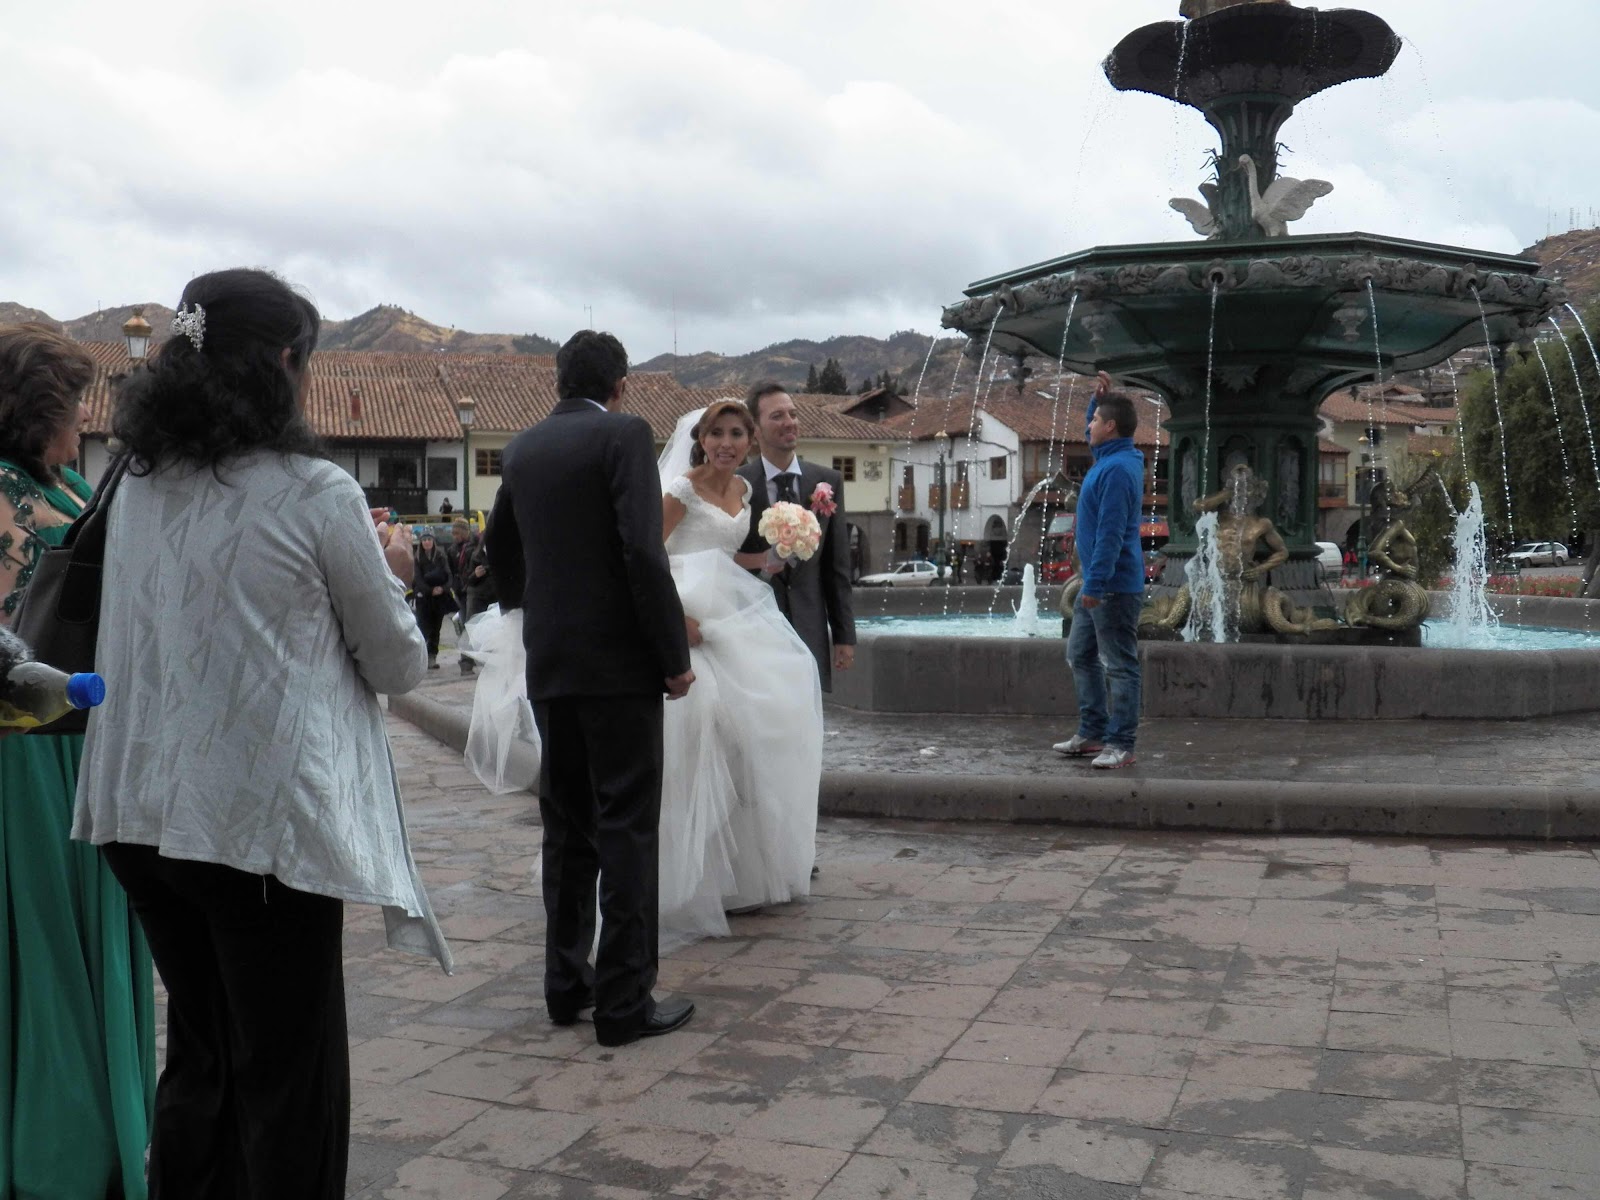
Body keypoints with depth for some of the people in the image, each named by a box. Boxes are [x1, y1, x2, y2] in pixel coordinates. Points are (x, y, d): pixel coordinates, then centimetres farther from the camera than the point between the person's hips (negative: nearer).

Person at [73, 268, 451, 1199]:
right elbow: (399, 663, -3)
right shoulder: (316, 494, -12)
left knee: (199, 1054, 19)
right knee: (290, 1081, 6)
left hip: (144, 810, 7)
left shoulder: (138, 489, 6)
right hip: (264, 821, -6)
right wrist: (377, 571, 14)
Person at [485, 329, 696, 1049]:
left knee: (567, 828, 15)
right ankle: (625, 1001, 3)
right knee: (627, 829, -1)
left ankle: (566, 983, 22)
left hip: (548, 665, 6)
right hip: (619, 664, -6)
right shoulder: (625, 435, -8)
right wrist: (675, 656, -12)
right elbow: (643, 552, -18)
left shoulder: (522, 449, 11)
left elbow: (500, 547, 23)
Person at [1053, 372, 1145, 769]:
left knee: (1120, 666, -4)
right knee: (1081, 656, 16)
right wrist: (1100, 396, 18)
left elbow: (1111, 534, -25)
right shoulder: (1111, 457, 11)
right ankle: (1091, 734, 24)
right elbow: (1094, 436, 35)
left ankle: (1121, 745, 1)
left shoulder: (1117, 470, -20)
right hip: (1098, 583, 11)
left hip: (1114, 587, -11)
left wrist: (1095, 584, -25)